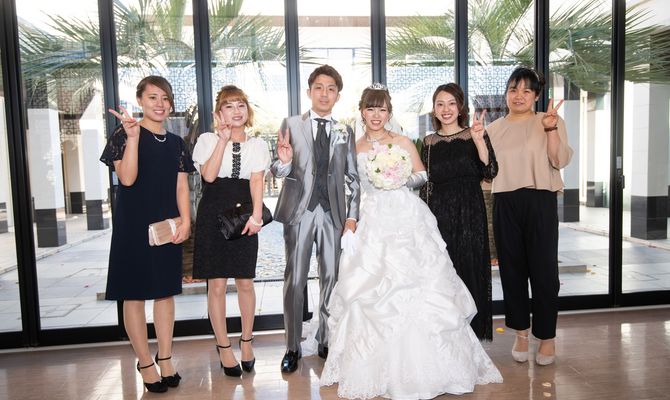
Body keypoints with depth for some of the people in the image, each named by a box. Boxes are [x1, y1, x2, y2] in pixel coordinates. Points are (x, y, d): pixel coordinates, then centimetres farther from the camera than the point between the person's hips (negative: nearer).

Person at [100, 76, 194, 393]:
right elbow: (127, 178, -15)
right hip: (133, 226, -4)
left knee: (166, 291, 10)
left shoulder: (176, 143, 10)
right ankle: (145, 363, 17)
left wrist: (185, 220, -5)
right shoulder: (123, 135, -2)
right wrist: (133, 137, -22)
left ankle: (165, 359, 22)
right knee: (134, 293, 3)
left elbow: (181, 186, 8)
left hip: (168, 227, 4)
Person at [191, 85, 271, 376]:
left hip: (244, 216, 2)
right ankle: (224, 347, 18)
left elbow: (257, 181, -4)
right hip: (214, 216, -1)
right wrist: (224, 138, -11)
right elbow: (209, 175, -12)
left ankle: (246, 342, 25)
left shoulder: (257, 144, 9)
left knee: (245, 283, 8)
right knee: (217, 285, 3)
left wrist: (256, 215, -18)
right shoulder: (208, 139, 3)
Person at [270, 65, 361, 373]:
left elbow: (353, 178, 9)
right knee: (295, 280, 3)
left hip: (333, 212, 2)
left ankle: (326, 341, 26)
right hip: (299, 211, -2)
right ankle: (292, 348, 17)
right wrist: (283, 162, -22)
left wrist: (352, 215, 1)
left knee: (331, 278, 9)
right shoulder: (291, 125, 3)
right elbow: (279, 172, 1)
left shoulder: (345, 132, 9)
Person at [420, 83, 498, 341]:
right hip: (438, 215, 2)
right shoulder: (429, 143, 9)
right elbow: (425, 185, 11)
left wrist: (479, 140, -22)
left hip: (469, 215, -2)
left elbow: (490, 173, -11)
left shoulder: (474, 136, 2)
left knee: (469, 272, 1)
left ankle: (471, 335, 18)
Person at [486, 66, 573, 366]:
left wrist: (551, 129, -19)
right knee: (511, 268, 8)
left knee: (543, 268, 1)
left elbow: (560, 161, -8)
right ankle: (521, 332, 24)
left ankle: (547, 336, 18)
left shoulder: (549, 122, 4)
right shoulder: (493, 129, 13)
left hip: (540, 201, -3)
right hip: (505, 204, 3)